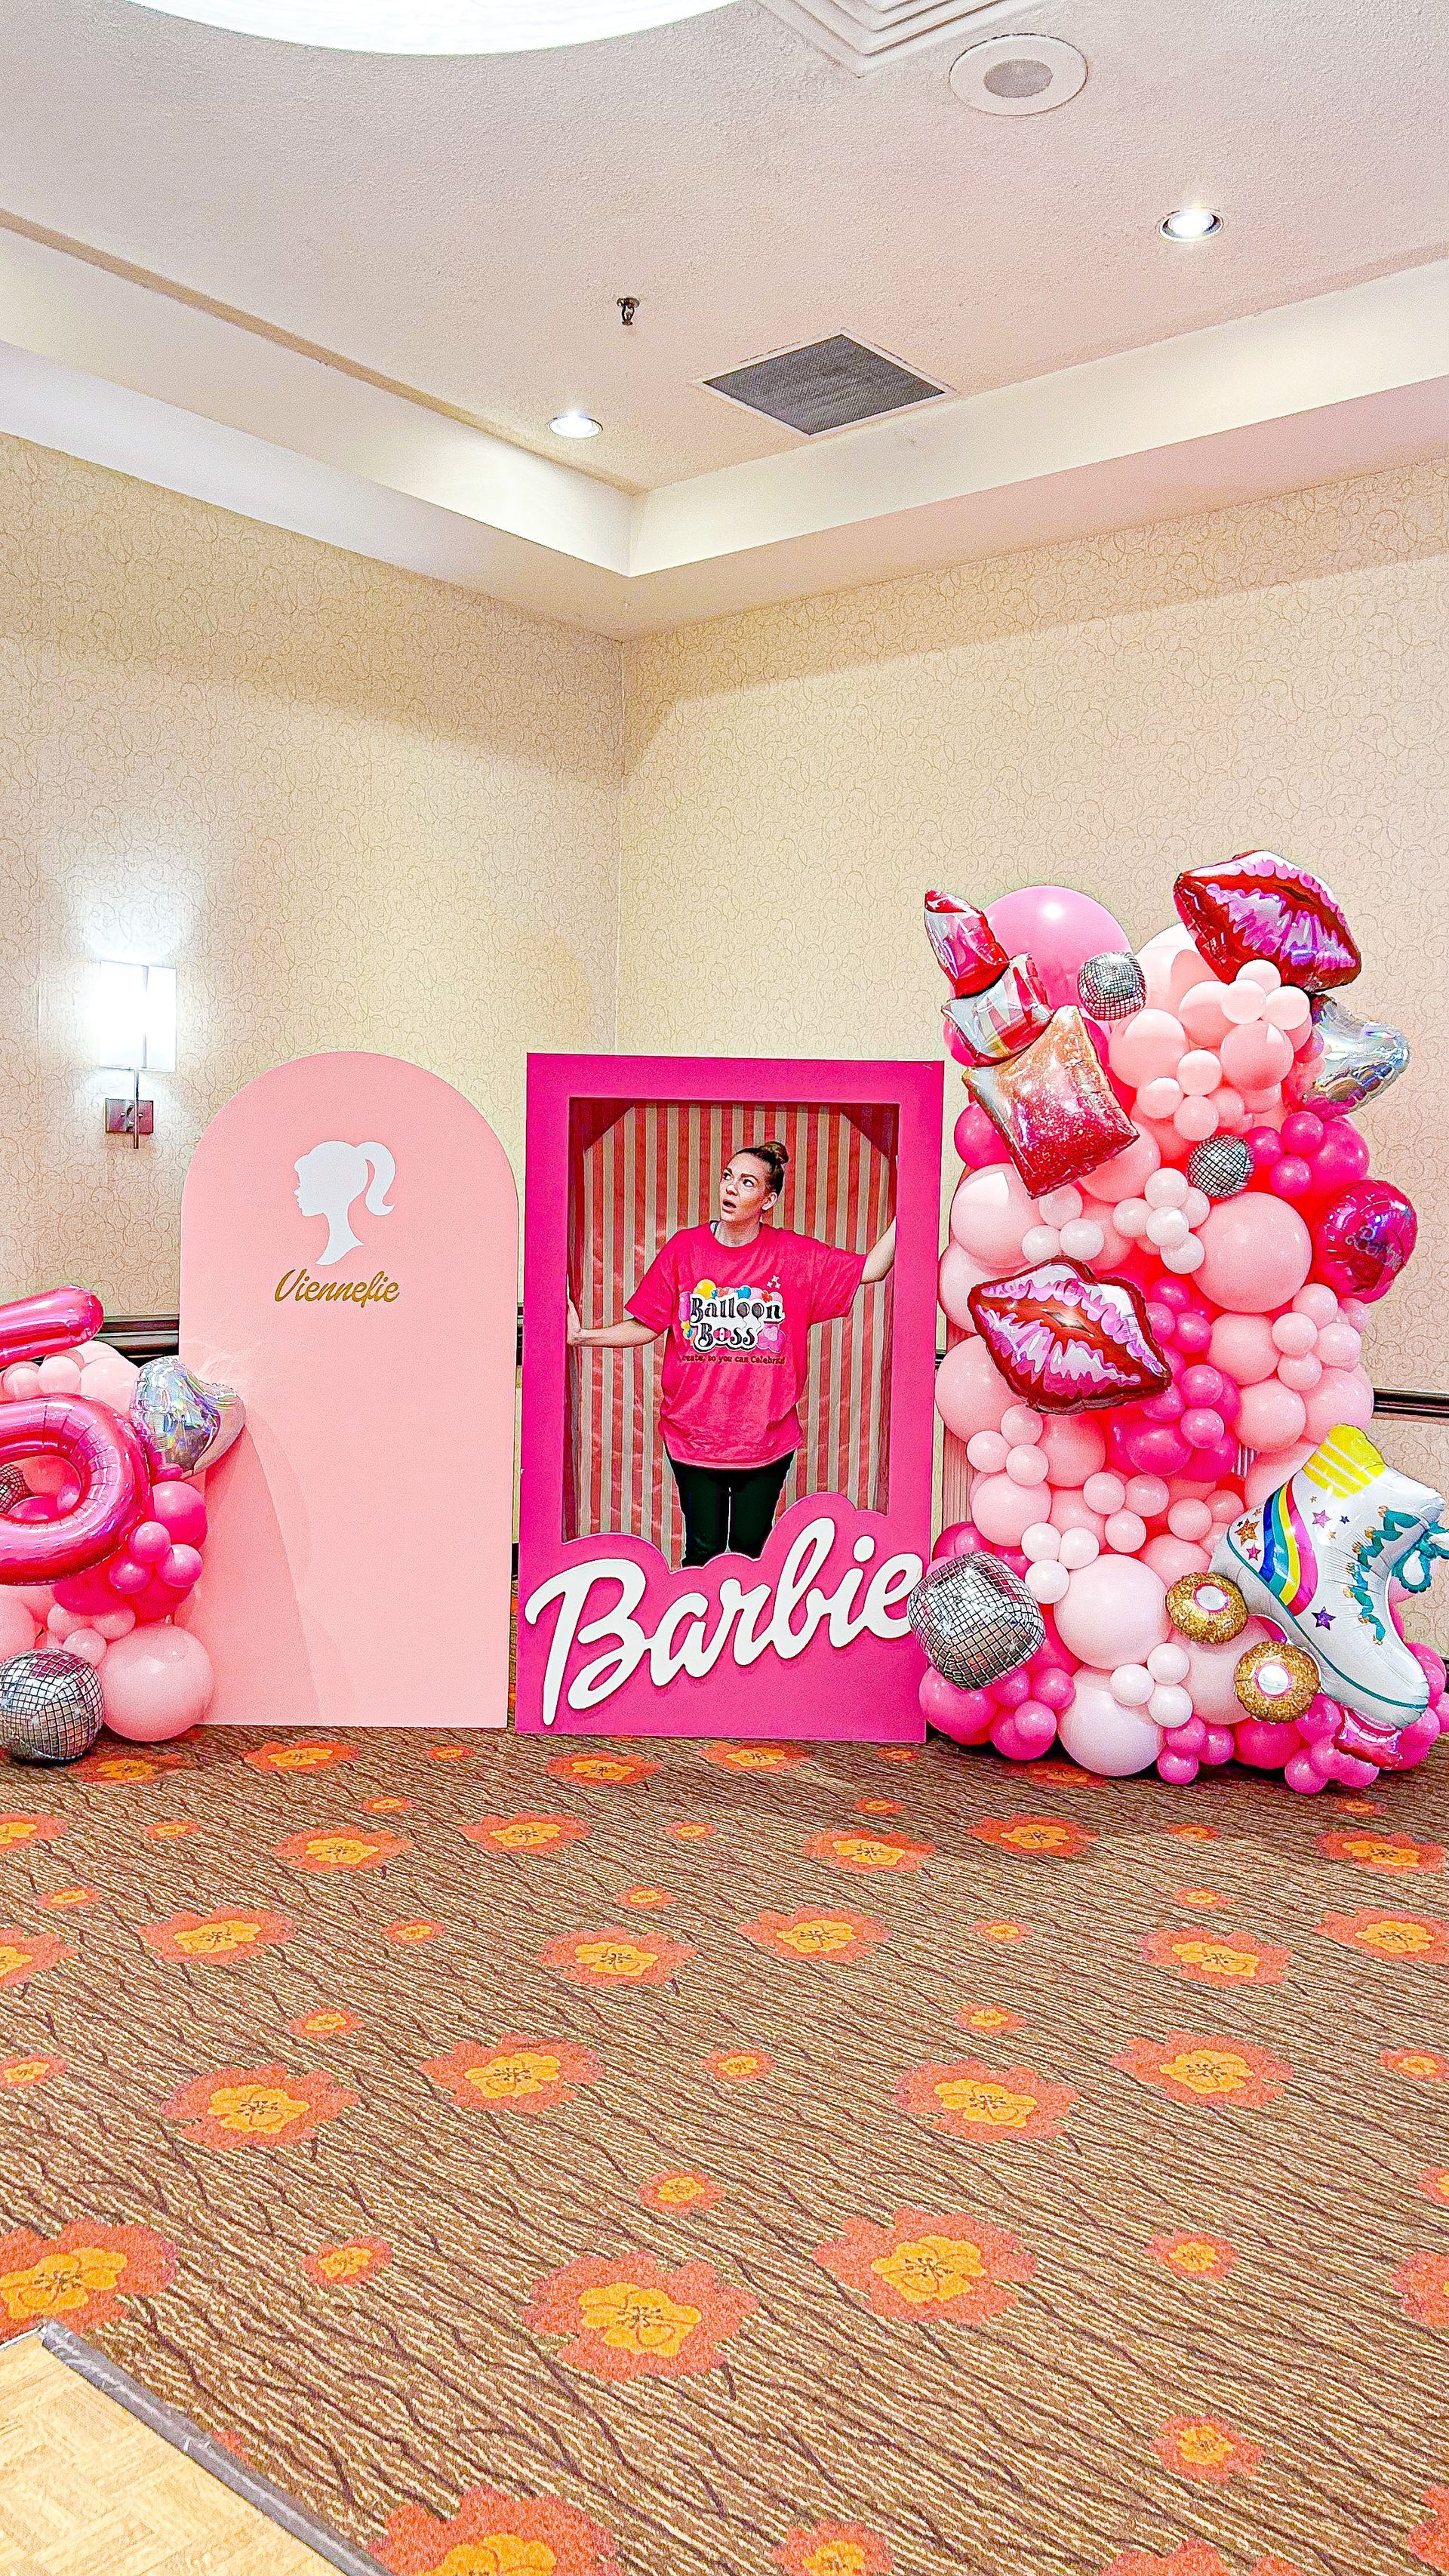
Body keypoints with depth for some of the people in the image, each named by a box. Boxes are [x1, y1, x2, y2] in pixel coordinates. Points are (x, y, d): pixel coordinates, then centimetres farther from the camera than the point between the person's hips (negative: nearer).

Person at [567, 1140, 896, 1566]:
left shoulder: (796, 1255, -3)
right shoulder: (683, 1248, -3)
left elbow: (871, 1269, -4)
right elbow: (645, 1326, 1)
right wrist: (583, 1336, -11)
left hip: (767, 1436, 0)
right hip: (694, 1433, 0)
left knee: (751, 1549, 12)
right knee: (703, 1553, 6)